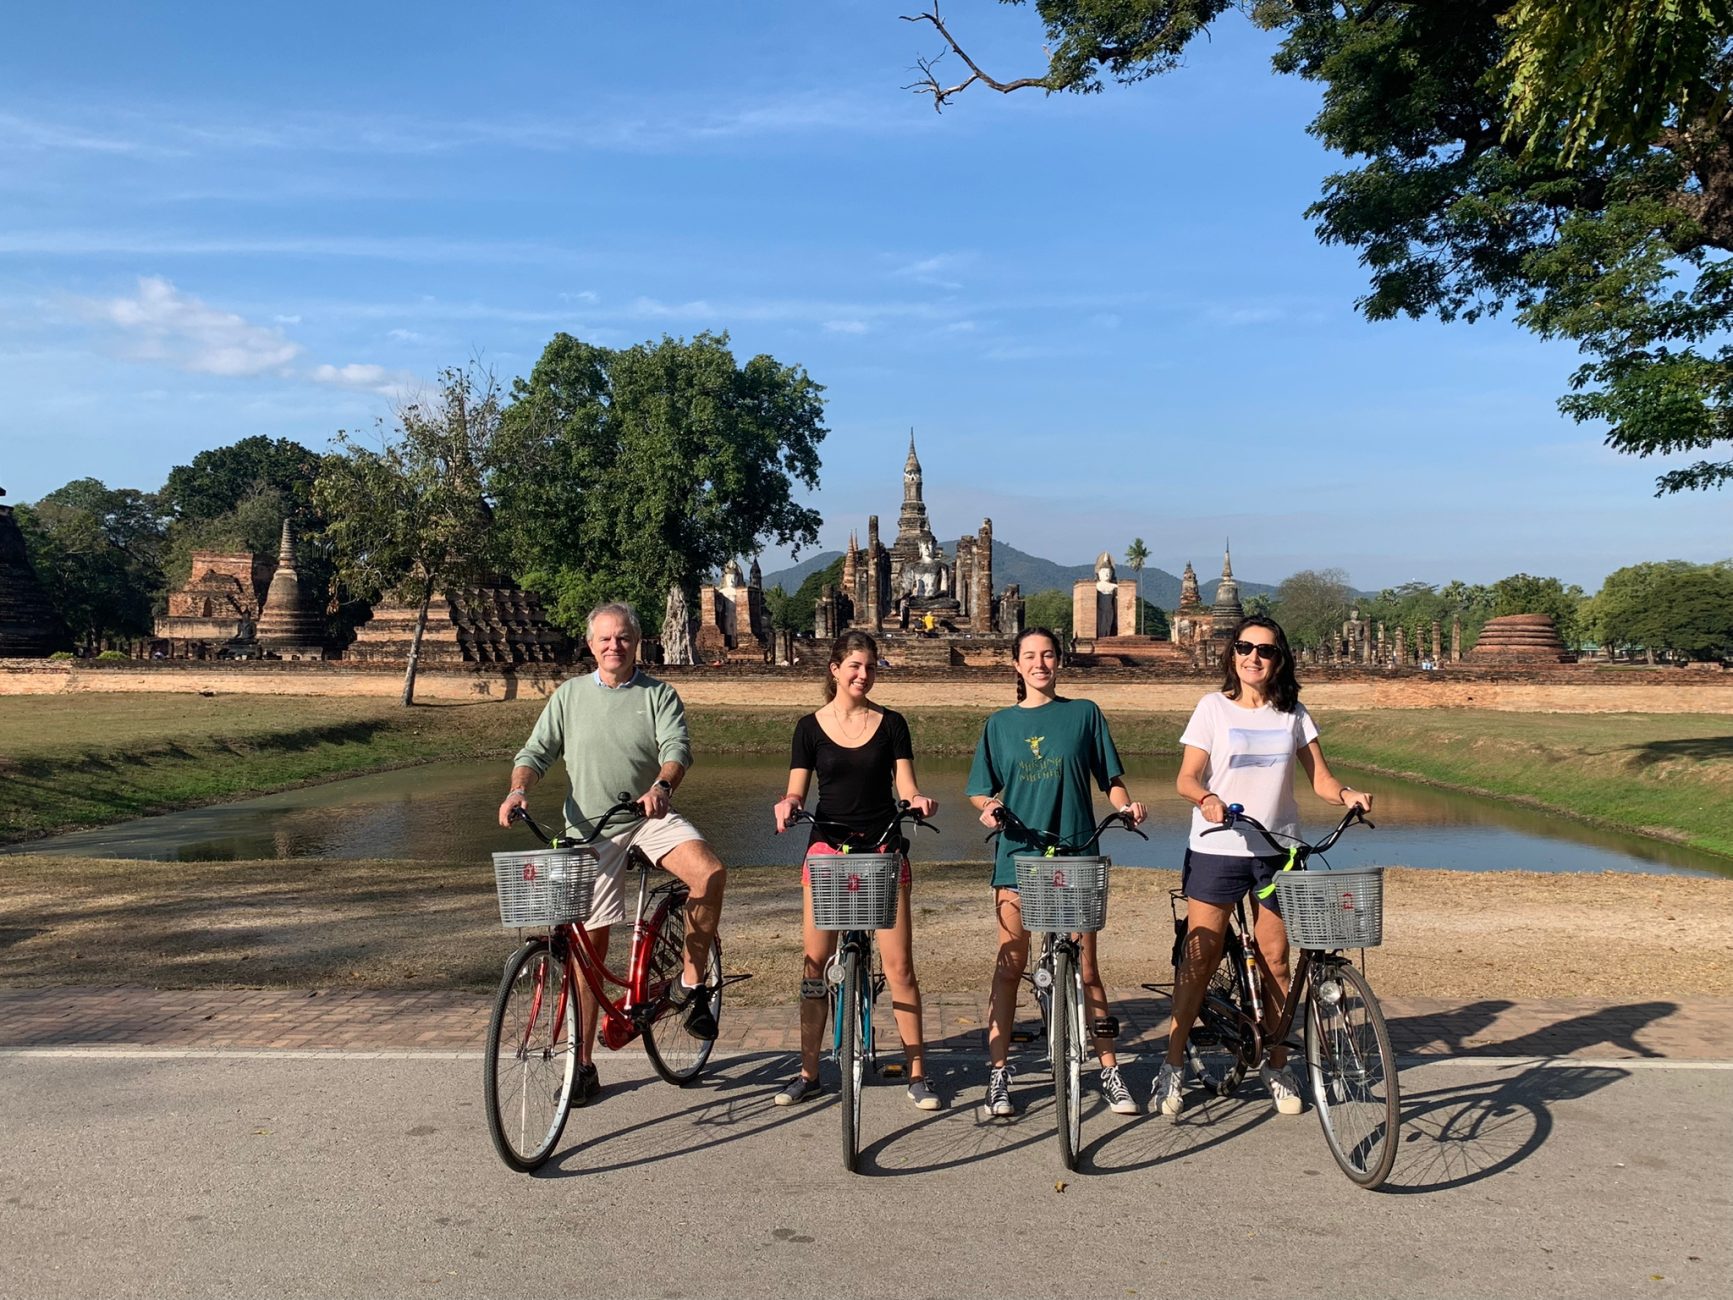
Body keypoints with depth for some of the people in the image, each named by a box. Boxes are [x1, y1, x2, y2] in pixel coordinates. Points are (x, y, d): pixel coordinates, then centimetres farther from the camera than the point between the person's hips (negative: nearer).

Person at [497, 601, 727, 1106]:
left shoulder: (659, 695, 3)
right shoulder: (569, 695, 9)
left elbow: (677, 747, -12)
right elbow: (535, 751, 6)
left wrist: (661, 786, -34)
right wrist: (518, 790, -15)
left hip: (651, 816, -1)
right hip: (589, 829, 1)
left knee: (711, 874, -28)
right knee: (591, 941, 3)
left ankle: (691, 984, -8)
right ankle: (584, 1064, 15)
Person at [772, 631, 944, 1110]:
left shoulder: (891, 724, 4)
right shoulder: (811, 727, 3)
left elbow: (905, 787, 0)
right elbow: (797, 789, 2)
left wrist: (919, 800, -22)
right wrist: (787, 803, -20)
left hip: (883, 847, 0)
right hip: (828, 848, 1)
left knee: (899, 965, -2)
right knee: (816, 962, 3)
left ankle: (917, 1074, 9)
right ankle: (808, 1071, 17)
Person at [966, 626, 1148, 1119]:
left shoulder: (1084, 713, 6)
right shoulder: (1000, 724, 9)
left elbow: (1110, 778, 6)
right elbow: (980, 790, 10)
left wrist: (1127, 805, -13)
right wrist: (989, 807, -12)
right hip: (1017, 855, 1)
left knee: (1085, 968, 3)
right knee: (1010, 966, 4)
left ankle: (1110, 1071, 15)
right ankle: (998, 1074, 13)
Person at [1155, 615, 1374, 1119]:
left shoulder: (1292, 712, 7)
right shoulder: (1214, 707, -1)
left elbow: (1320, 777, 4)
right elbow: (1187, 778, -6)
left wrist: (1346, 794, -18)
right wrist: (1207, 800, -28)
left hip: (1276, 850, 2)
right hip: (1216, 849, -2)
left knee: (1274, 962, 7)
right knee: (1198, 959, -1)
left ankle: (1276, 1067, 23)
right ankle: (1172, 1067, 11)